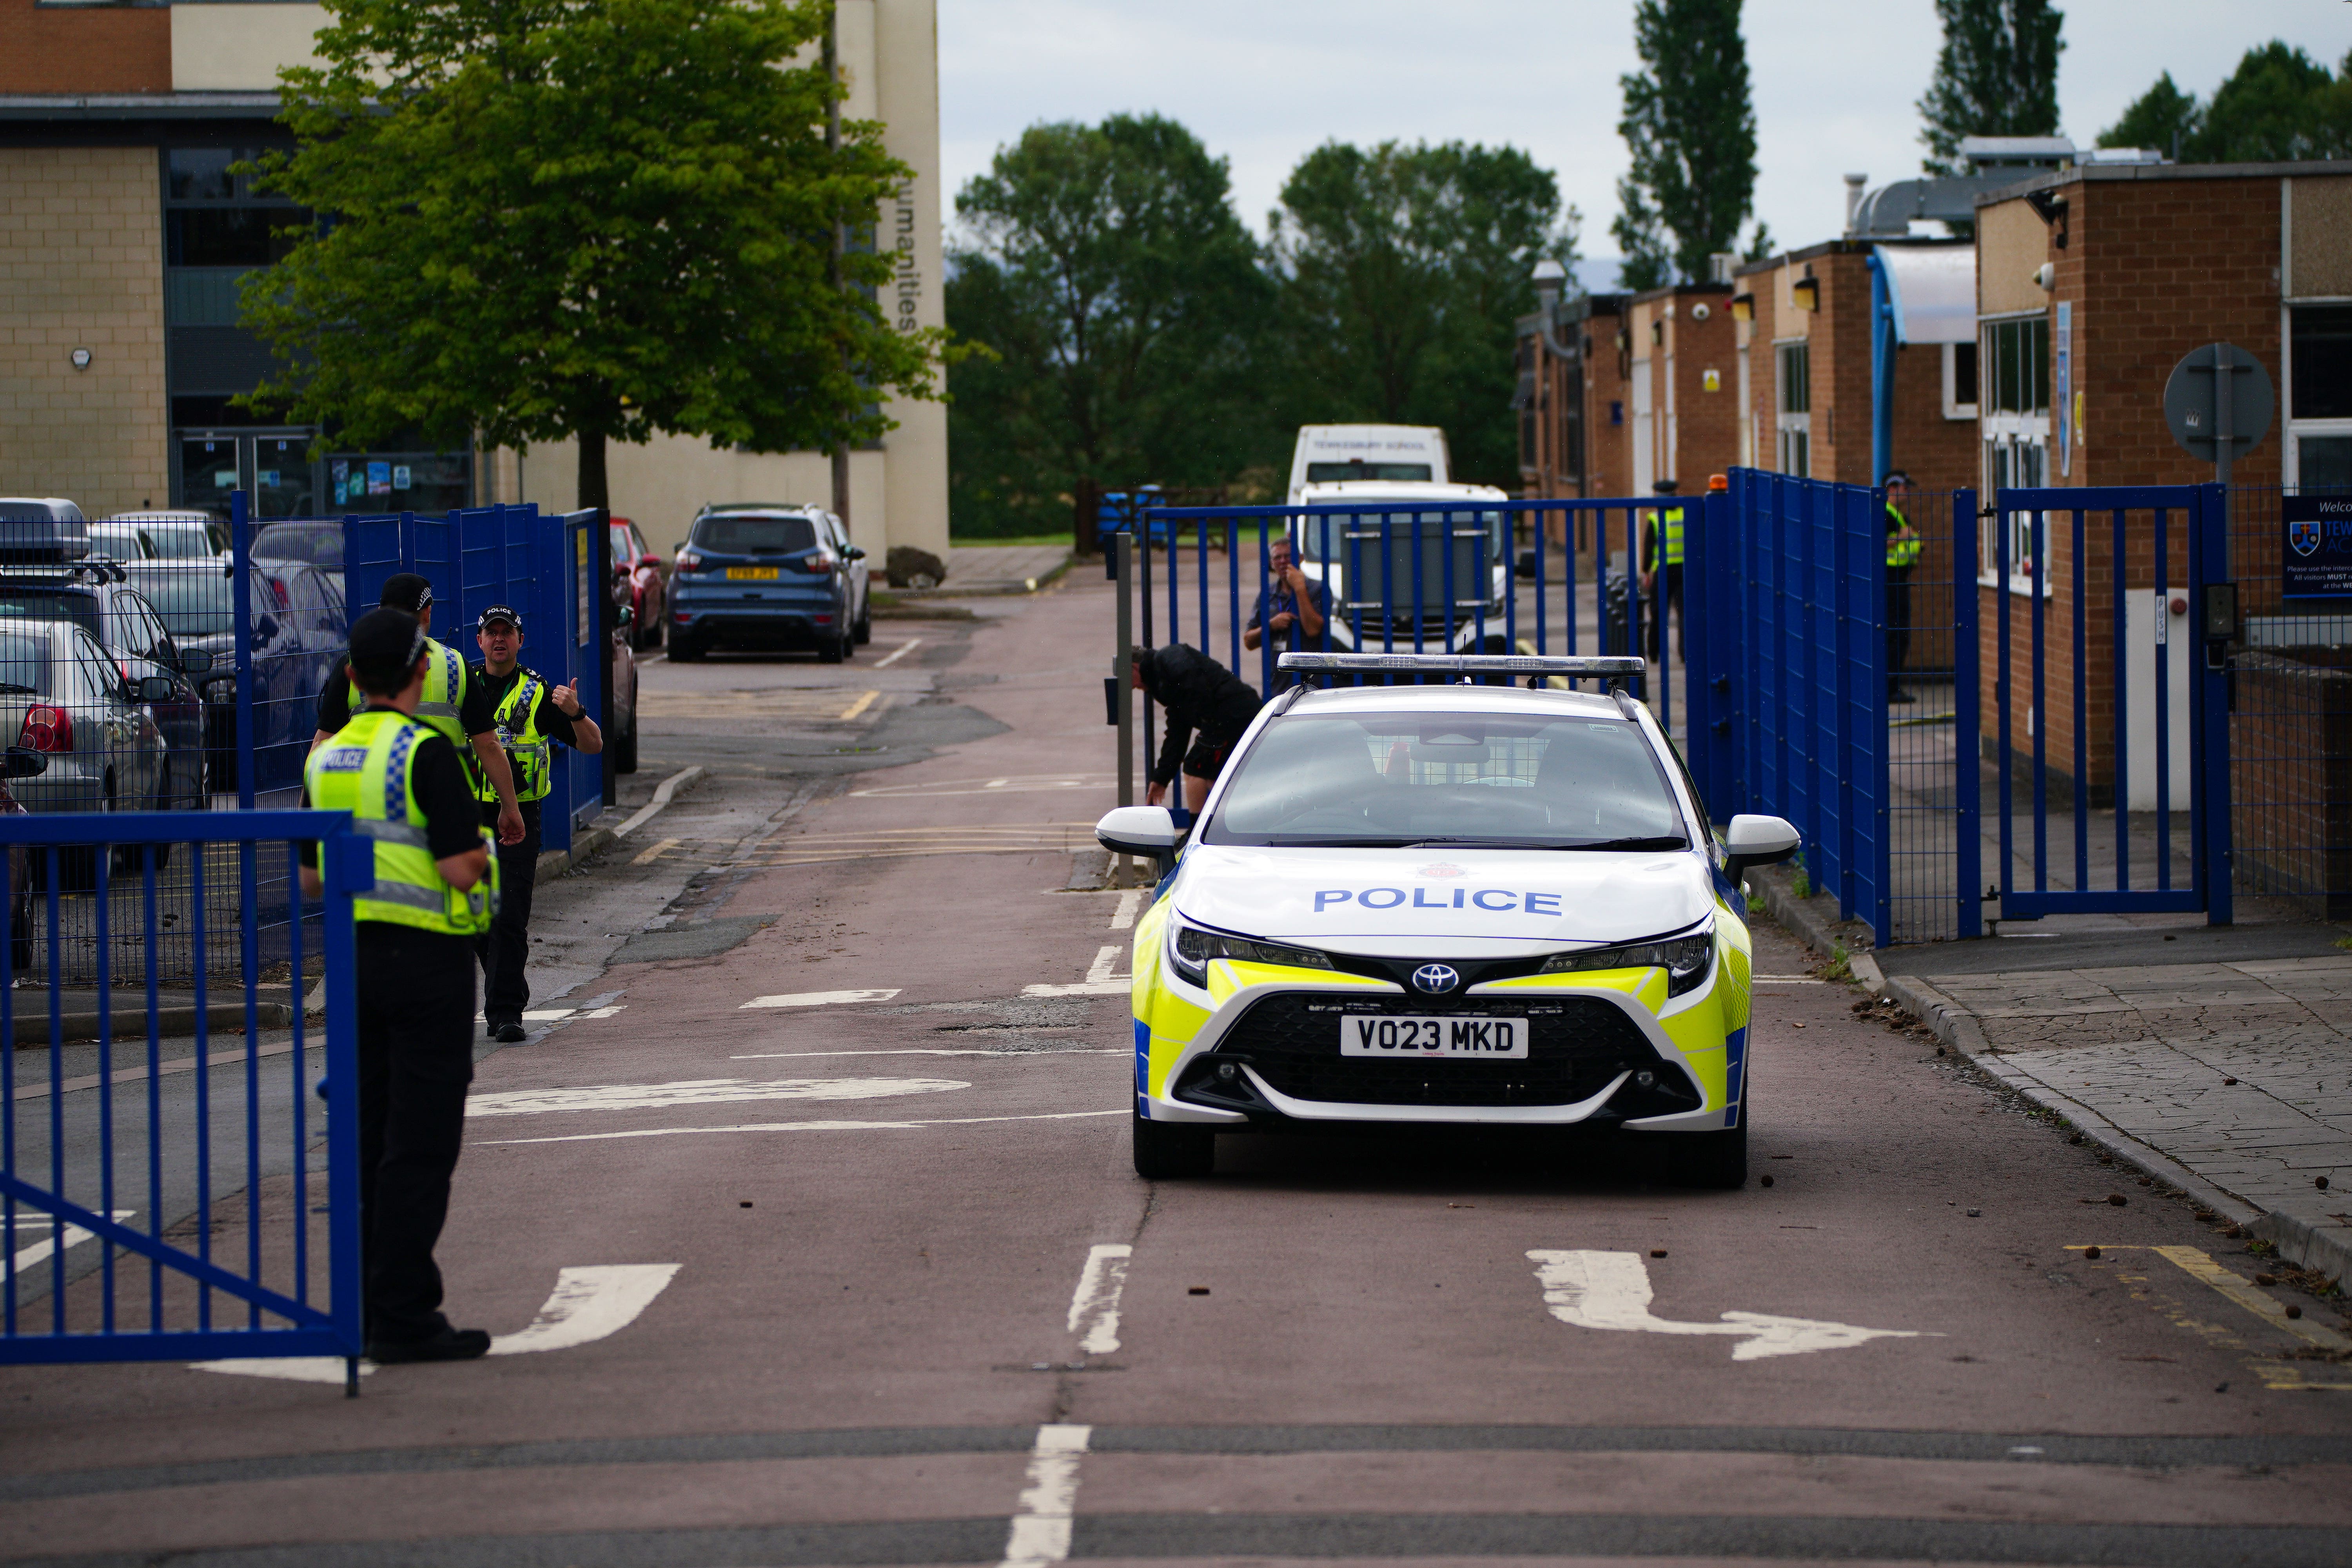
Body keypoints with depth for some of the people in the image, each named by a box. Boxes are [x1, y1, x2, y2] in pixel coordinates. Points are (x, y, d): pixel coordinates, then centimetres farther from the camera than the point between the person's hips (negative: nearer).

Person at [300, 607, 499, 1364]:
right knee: (419, 1145, -5)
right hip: (426, 959, -7)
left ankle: (371, 1300, 16)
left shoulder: (325, 757, 9)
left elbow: (310, 878, 15)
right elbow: (460, 868, -19)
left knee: (368, 1138, 12)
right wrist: (482, 848, 2)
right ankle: (402, 1317, -6)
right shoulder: (426, 753, -14)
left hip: (353, 955, 7)